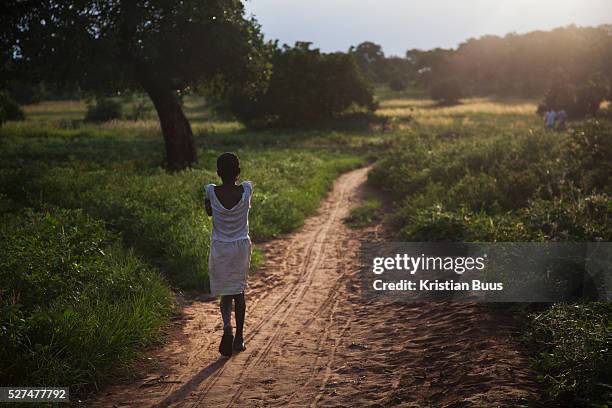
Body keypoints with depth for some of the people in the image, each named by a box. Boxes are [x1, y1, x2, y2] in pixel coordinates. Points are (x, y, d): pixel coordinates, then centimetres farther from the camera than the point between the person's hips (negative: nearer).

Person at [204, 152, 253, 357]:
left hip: (220, 248, -1)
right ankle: (239, 338, 20)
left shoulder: (212, 192, -14)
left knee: (225, 293, 10)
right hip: (242, 246, 1)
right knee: (239, 291, 16)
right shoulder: (246, 189, -11)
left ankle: (227, 326, -18)